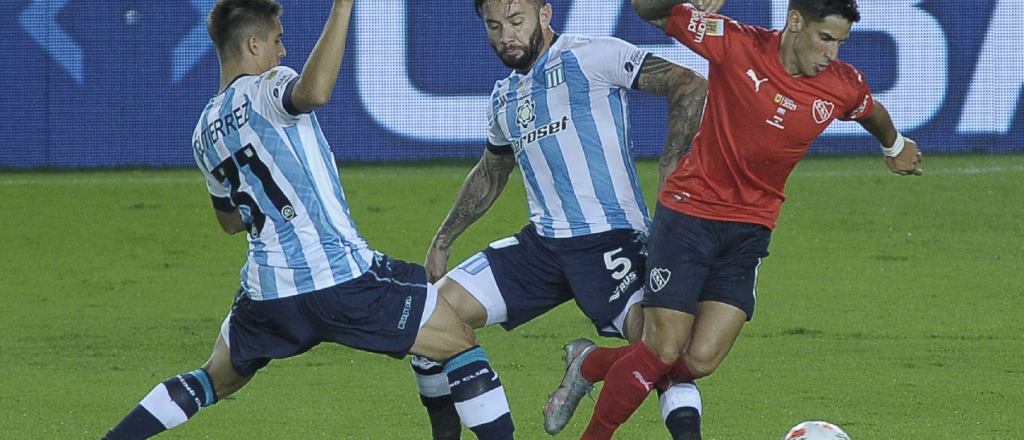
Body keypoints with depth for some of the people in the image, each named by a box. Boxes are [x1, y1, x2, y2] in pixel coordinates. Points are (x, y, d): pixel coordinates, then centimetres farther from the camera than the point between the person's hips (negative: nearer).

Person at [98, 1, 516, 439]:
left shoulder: (205, 132, 16)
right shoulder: (265, 90, -7)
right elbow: (313, 92, -33)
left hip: (265, 289, 7)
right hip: (340, 275, -7)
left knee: (214, 380, 29)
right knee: (460, 343, 4)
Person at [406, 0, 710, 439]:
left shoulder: (591, 57, -7)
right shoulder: (503, 97, 17)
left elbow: (691, 86, -11)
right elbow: (489, 175, 35)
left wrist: (670, 169, -16)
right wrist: (442, 241, 32)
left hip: (610, 240, -6)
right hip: (542, 243, 6)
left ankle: (588, 366, 5)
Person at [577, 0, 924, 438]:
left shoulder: (844, 86, -4)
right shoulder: (736, 45, -14)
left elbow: (873, 114, 21)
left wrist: (895, 146, 40)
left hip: (751, 230, 4)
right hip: (690, 209, -4)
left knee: (700, 361, -8)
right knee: (663, 350, -11)